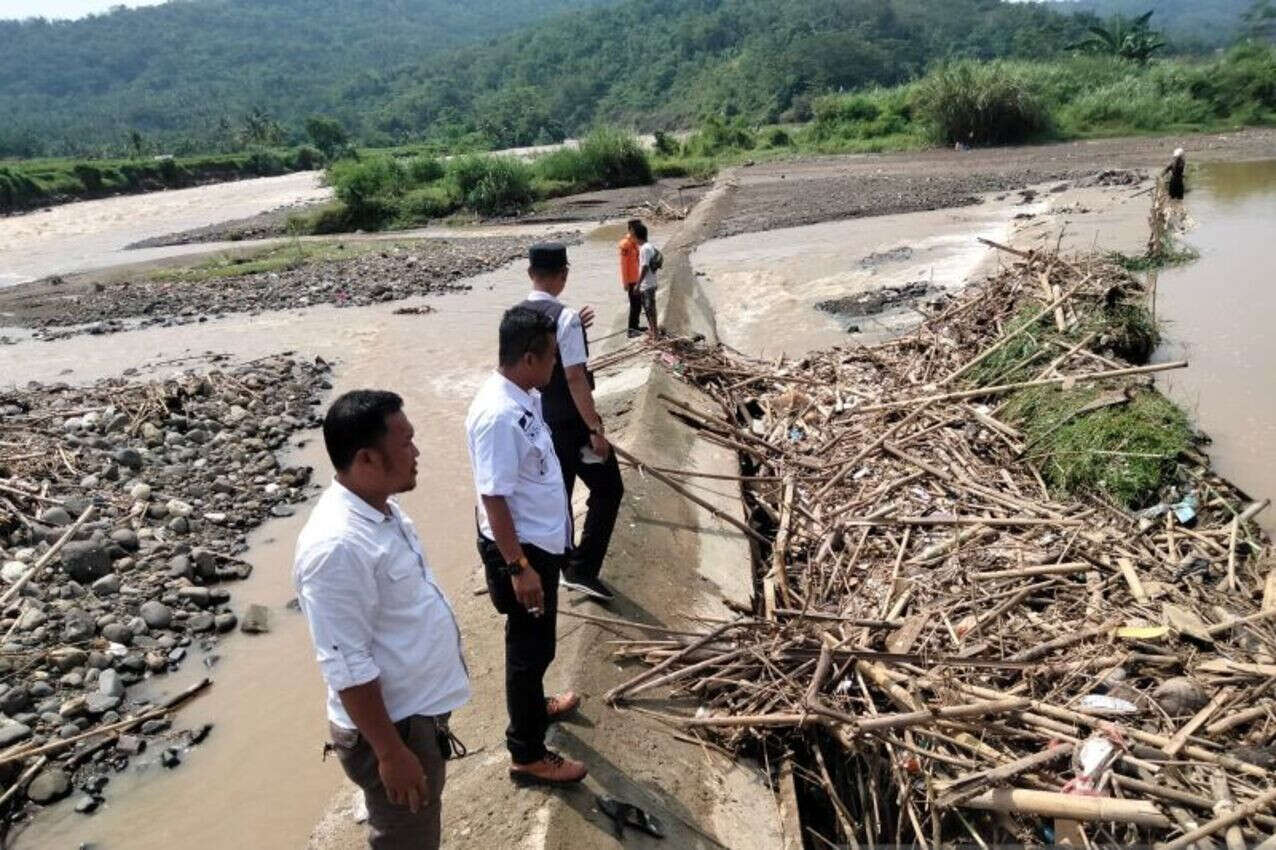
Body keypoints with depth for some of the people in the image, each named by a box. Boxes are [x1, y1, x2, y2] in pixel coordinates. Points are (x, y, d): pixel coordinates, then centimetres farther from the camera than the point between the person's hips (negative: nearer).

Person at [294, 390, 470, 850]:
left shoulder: (381, 509, 0)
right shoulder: (337, 546, -31)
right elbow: (348, 668, -27)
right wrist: (391, 752, -20)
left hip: (419, 707, 9)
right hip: (391, 724, -8)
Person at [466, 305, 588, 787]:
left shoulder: (524, 396, 2)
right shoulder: (498, 414, -29)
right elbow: (494, 498, -27)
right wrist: (518, 568, -24)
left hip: (542, 541, 9)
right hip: (520, 549, -9)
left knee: (536, 642, 27)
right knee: (529, 646, 4)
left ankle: (534, 705, 49)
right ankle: (527, 756, 20)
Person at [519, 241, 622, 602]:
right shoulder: (565, 317, -21)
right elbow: (575, 378, -24)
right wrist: (595, 429, -19)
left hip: (537, 421, 7)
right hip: (571, 423, -7)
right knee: (607, 490, 8)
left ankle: (564, 564, 33)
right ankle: (582, 569, 5)